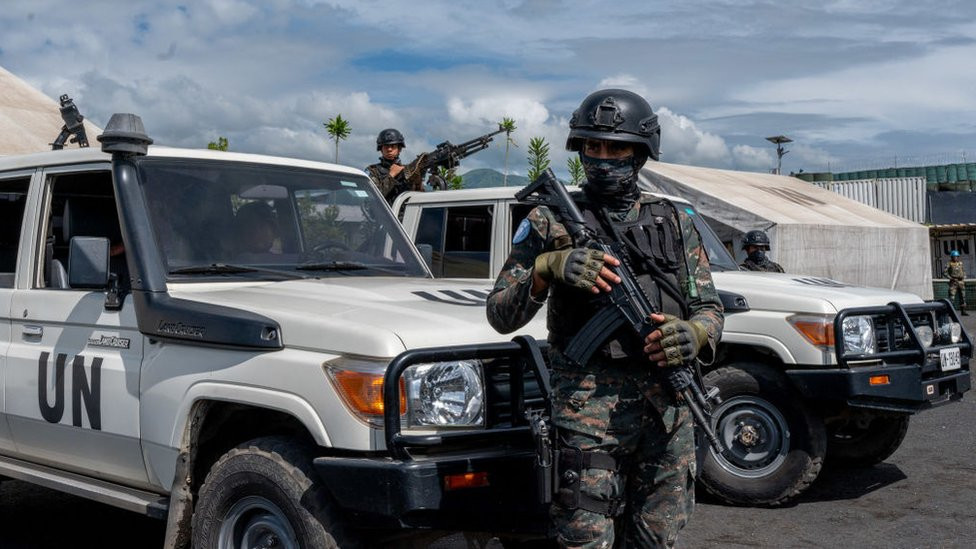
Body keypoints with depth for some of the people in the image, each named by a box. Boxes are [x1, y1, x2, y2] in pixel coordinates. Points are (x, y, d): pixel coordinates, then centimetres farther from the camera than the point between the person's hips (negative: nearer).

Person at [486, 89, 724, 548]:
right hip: (588, 409, -3)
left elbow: (709, 306, 13)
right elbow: (500, 314, -1)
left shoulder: (675, 222, 13)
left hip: (668, 409, 3)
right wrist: (548, 269, -20)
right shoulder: (552, 222, 3)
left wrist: (694, 335, -11)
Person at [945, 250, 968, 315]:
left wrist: (964, 279, 8)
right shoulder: (949, 264, -3)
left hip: (961, 282, 5)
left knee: (963, 297, 7)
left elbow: (964, 271, 21)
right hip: (953, 282, -5)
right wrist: (951, 278, -15)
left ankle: (963, 311, 14)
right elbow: (945, 272, -7)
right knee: (952, 297, -10)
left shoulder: (960, 263, 11)